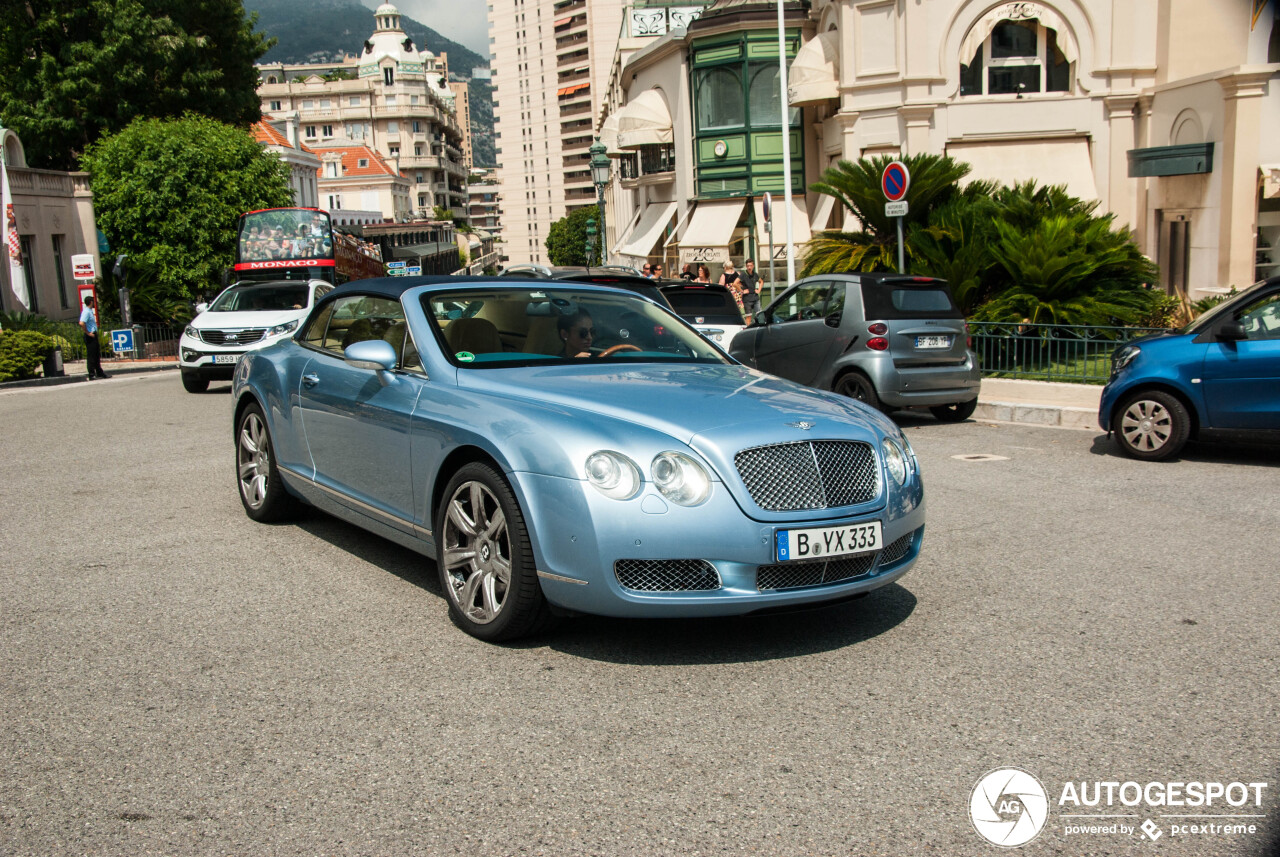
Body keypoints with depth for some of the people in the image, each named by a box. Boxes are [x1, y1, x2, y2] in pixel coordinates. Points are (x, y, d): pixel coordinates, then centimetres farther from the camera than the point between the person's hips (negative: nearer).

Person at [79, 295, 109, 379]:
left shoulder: (90, 311, 16)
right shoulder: (86, 312, -15)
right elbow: (81, 323, -28)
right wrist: (88, 333, -21)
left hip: (94, 336, 10)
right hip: (90, 337, -10)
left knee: (97, 355, 15)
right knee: (91, 356, -5)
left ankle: (99, 373, 23)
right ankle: (91, 375, -2)